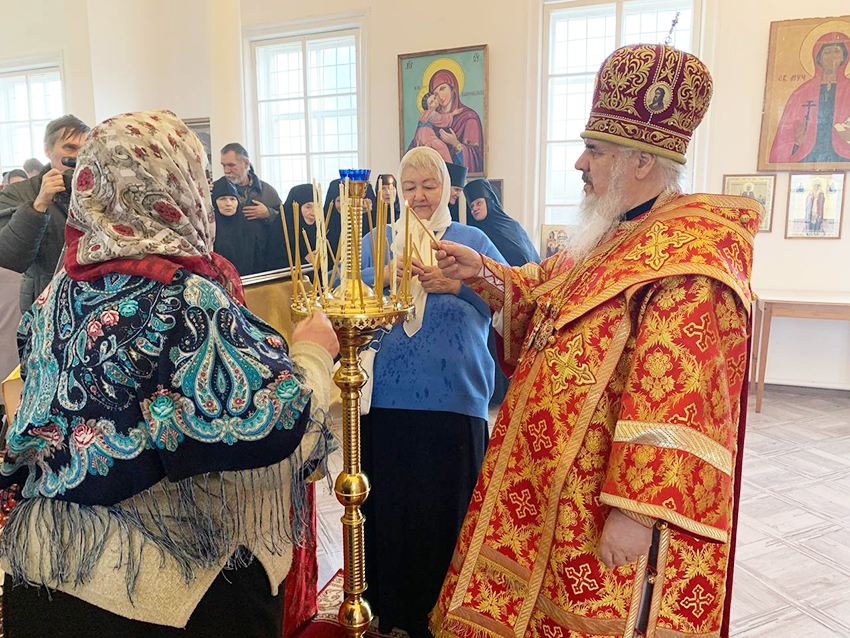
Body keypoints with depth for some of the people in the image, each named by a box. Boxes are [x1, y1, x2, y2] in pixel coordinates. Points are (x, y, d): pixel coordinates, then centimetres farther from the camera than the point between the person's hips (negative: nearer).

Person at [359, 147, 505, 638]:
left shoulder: (472, 240, 11)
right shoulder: (377, 240, 14)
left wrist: (458, 283, -16)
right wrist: (387, 275, -17)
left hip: (456, 399, -1)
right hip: (387, 396, 1)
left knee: (445, 506, 6)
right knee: (386, 501, 9)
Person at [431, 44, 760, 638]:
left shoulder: (690, 253, -21)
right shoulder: (616, 235, 9)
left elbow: (675, 399, -28)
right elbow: (550, 287, 23)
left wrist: (638, 513, -27)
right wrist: (483, 271, 6)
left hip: (608, 508, -9)